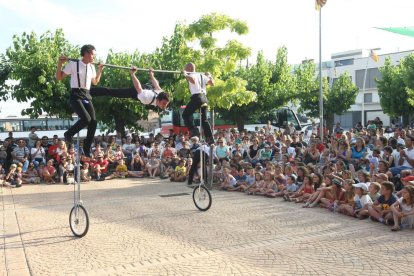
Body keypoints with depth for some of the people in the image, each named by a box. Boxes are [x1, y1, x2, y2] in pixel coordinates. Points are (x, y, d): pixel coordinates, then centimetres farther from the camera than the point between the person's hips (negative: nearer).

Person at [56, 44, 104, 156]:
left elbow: (95, 82, 29)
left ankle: (87, 149, 11)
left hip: (87, 95, 7)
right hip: (76, 95, -7)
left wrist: (100, 70, 20)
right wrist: (60, 63, -12)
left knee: (93, 121, -3)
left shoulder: (91, 67, 13)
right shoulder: (73, 64, -6)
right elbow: (59, 77, 0)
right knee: (86, 118, -24)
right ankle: (69, 134, 4)